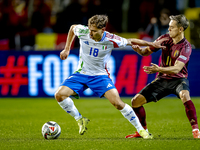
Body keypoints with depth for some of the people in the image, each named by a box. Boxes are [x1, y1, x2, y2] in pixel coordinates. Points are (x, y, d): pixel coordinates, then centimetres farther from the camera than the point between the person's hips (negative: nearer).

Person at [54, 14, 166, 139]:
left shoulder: (111, 40, -20)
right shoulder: (83, 32, -16)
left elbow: (130, 41, -2)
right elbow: (72, 28, 9)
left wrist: (152, 44, -2)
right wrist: (67, 49, 7)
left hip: (100, 75, -2)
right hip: (81, 73, 3)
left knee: (117, 102, -21)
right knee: (59, 95, -19)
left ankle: (141, 129, -5)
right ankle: (80, 119, 4)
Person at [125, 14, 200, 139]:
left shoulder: (186, 47, -18)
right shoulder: (165, 38, -1)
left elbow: (177, 68, -28)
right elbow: (147, 51, 7)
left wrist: (159, 69, -44)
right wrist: (139, 49, -17)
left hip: (178, 79, -6)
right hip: (162, 80, 6)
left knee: (185, 95, -40)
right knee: (136, 101, -2)